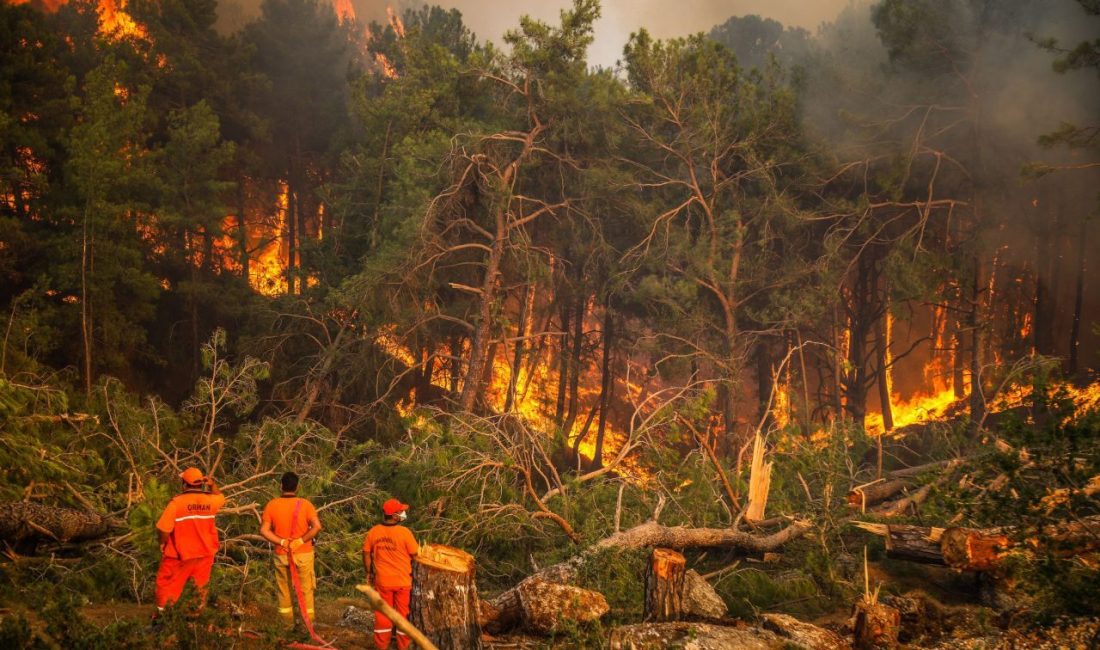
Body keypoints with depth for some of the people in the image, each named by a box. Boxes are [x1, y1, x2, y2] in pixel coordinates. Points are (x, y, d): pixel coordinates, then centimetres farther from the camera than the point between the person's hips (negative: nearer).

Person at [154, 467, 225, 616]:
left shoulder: (177, 502, -19)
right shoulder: (209, 500, -6)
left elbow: (164, 528, -17)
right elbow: (221, 498, 20)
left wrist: (162, 543, 0)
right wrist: (212, 485, 15)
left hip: (180, 554, -3)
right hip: (204, 553, 3)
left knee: (167, 584, 14)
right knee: (201, 586, 17)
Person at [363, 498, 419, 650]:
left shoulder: (373, 532, -6)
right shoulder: (404, 532, -18)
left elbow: (366, 553, 3)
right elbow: (415, 555, -10)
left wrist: (369, 572, 17)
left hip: (382, 581, 3)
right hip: (403, 581, -3)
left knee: (382, 613, 15)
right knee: (403, 614, 12)